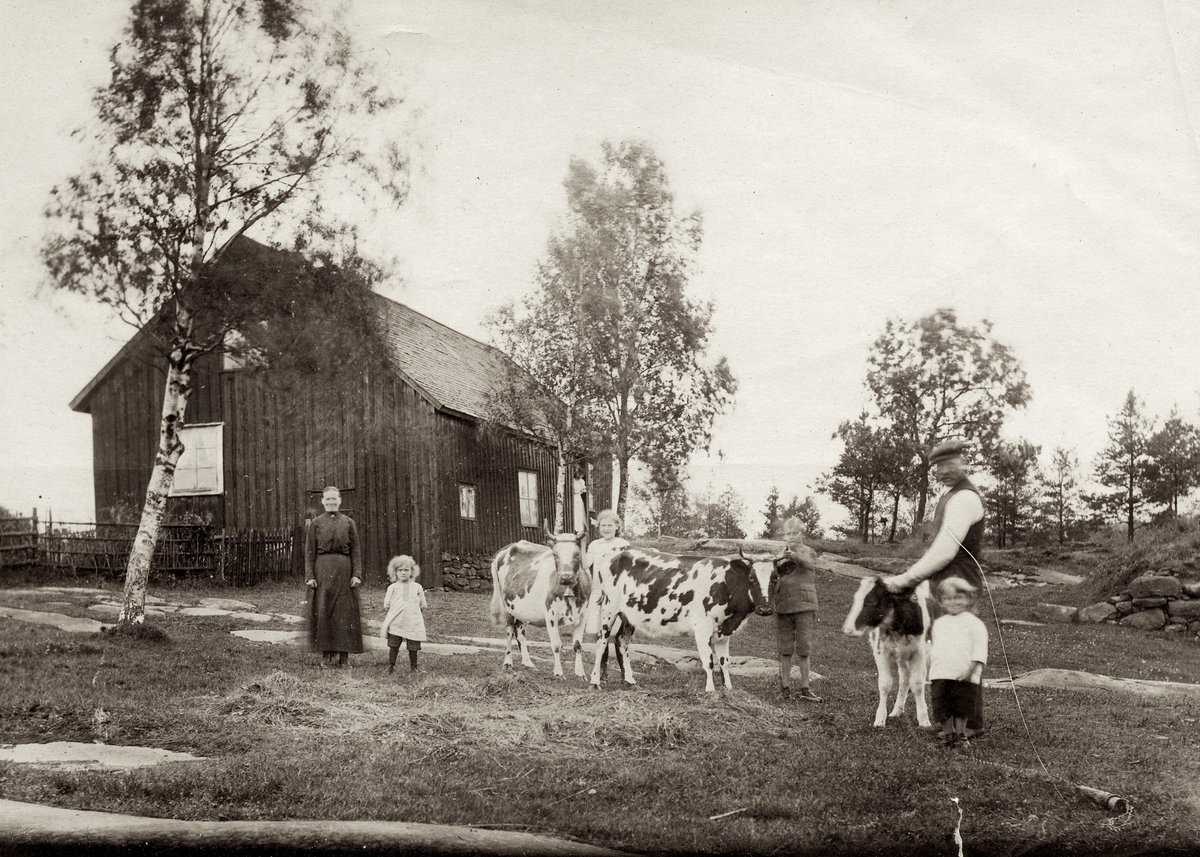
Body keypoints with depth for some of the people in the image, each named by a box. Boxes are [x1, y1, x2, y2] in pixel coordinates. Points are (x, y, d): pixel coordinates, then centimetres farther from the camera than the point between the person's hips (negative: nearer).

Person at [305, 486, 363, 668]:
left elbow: (356, 551, 5)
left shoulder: (348, 523, 8)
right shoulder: (316, 524, 7)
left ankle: (344, 656, 4)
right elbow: (309, 552, 4)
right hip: (322, 569, 0)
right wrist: (310, 576, -5)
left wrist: (357, 574, -4)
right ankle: (327, 656, 5)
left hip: (344, 570, 0)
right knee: (323, 611, -2)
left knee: (345, 611, -1)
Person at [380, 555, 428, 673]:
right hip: (395, 622, -1)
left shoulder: (417, 587, 9)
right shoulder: (392, 588, 7)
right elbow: (386, 605, 10)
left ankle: (413, 667, 18)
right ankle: (391, 666, 9)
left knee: (413, 647, 4)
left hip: (413, 622, 1)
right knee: (393, 646, 0)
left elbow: (423, 605, 16)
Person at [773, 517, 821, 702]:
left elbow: (807, 562, -24)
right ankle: (785, 687, 12)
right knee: (785, 649, 6)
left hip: (803, 605, -4)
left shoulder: (806, 551, 0)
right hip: (782, 606, 4)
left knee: (803, 648, -2)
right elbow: (776, 575, 22)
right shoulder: (781, 555, 15)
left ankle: (804, 688, 4)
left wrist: (794, 556, -46)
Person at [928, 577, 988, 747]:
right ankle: (948, 734, 12)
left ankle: (960, 734, 13)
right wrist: (932, 670, 15)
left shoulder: (973, 622, 0)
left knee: (961, 706, 0)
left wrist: (971, 669, -15)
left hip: (964, 676, -4)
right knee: (941, 706, 0)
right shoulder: (939, 623, 18)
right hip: (940, 675, 4)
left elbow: (980, 649, -6)